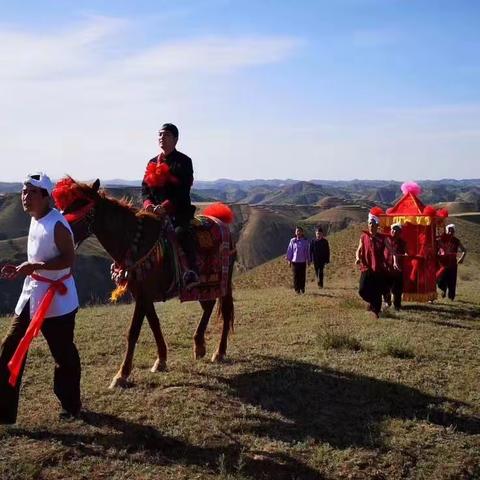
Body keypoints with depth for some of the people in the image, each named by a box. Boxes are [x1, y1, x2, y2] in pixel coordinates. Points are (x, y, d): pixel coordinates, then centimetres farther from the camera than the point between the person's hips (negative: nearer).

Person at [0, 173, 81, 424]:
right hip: (31, 295, 9)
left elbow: (68, 259, -22)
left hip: (56, 299, -9)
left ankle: (71, 406, 25)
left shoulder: (57, 224, -17)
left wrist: (35, 266, -29)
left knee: (63, 354, 6)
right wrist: (20, 269, 6)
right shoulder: (35, 221, 10)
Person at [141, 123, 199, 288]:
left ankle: (192, 271, -31)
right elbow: (145, 188, 13)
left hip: (179, 210, -6)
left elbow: (183, 190, -10)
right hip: (155, 211, 6)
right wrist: (148, 204, -9)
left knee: (182, 232, -32)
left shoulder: (183, 161, 0)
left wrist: (166, 206, -22)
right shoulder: (152, 162, 17)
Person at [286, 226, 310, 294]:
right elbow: (289, 250, 4)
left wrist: (308, 260, 9)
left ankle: (302, 288, 18)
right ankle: (297, 289, 8)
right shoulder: (293, 241, 0)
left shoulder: (305, 241, 2)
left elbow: (308, 251, 7)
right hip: (294, 261, -1)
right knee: (296, 276, 1)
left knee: (302, 276, 4)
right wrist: (289, 260, 2)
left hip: (302, 261, 1)